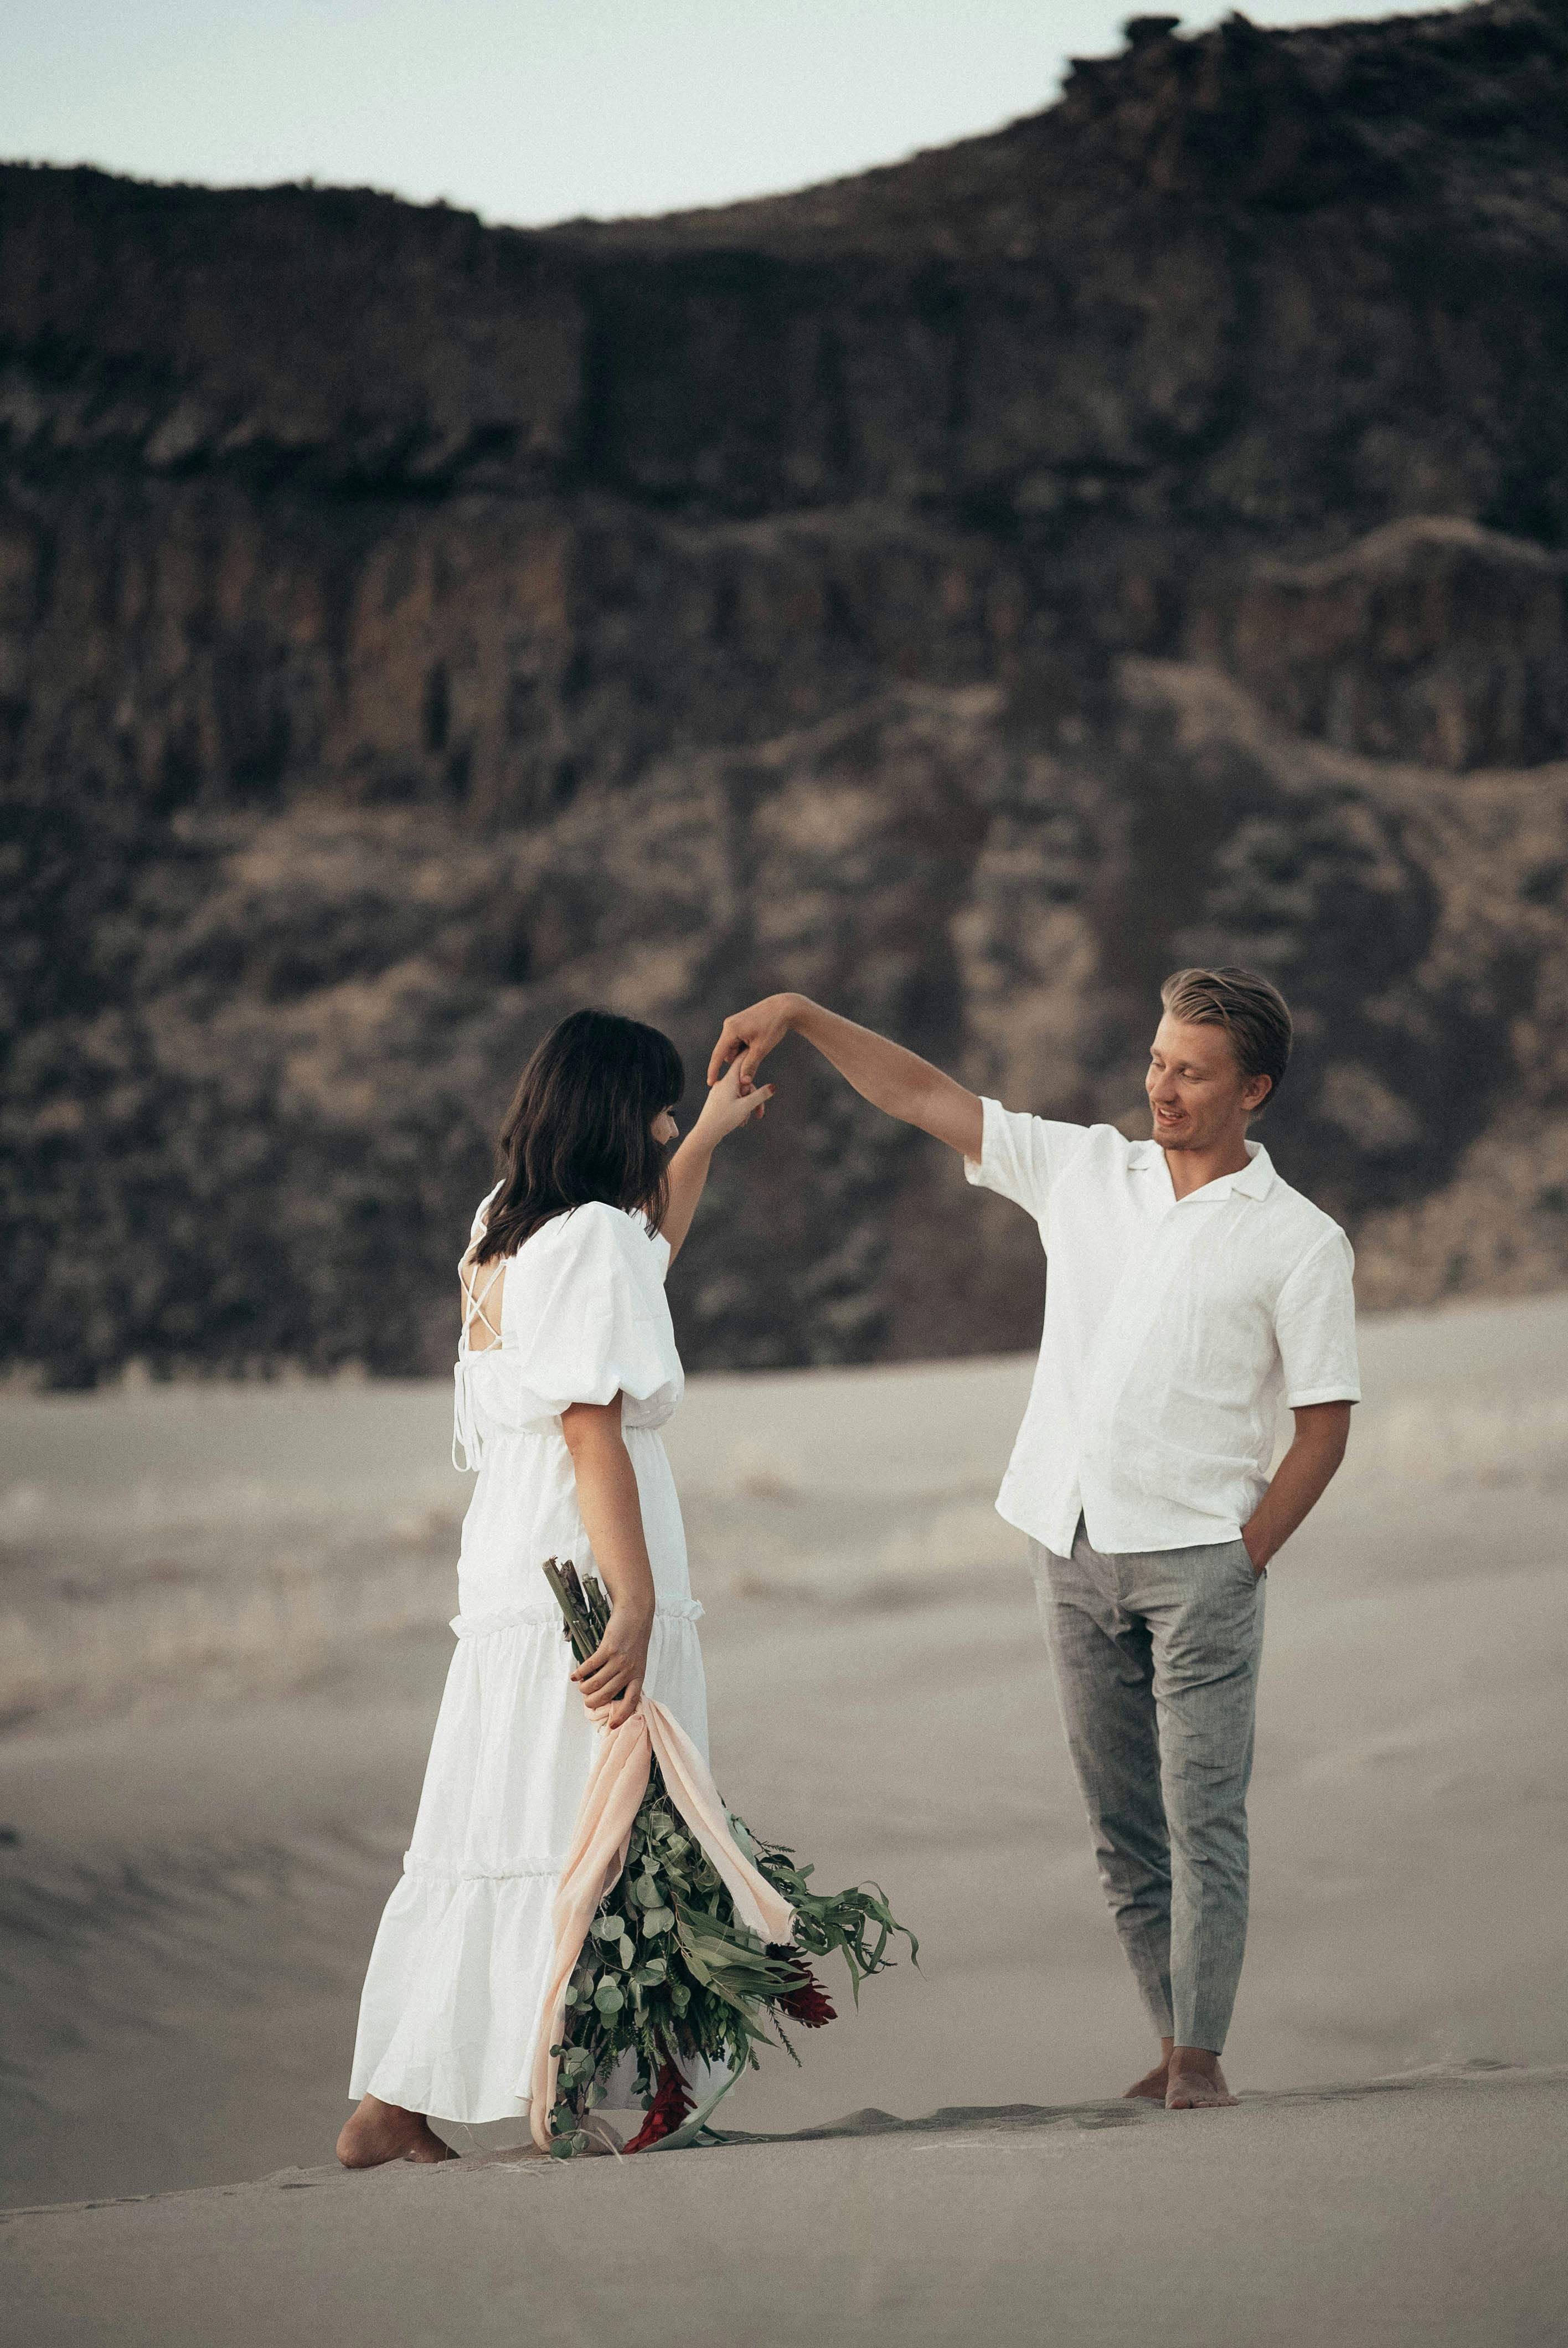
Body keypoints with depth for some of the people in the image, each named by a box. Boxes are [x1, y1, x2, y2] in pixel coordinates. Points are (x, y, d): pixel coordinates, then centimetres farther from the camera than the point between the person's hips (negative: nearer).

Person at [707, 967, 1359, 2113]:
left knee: (1203, 1814, -8)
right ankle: (1177, 2045, 13)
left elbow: (1325, 1425, -2)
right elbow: (924, 1094, 11)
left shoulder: (1299, 1241, -2)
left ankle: (1203, 2055, -7)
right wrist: (801, 1013, 2)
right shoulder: (1083, 1170, 10)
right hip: (1074, 1549, 5)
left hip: (1196, 1556, -4)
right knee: (1123, 1825, 7)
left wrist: (1244, 1559, -8)